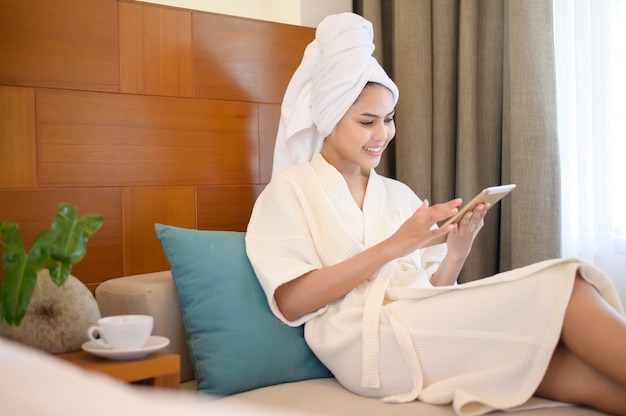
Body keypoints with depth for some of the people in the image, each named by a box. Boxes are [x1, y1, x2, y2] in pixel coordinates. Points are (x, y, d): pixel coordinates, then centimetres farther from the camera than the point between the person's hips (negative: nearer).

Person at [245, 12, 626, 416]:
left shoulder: (399, 194, 23)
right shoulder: (290, 189, 6)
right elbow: (291, 302, -8)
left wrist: (456, 253, -4)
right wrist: (390, 248, -13)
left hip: (426, 331, 5)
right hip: (364, 339, -5)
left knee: (563, 364, -27)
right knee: (562, 289, -20)